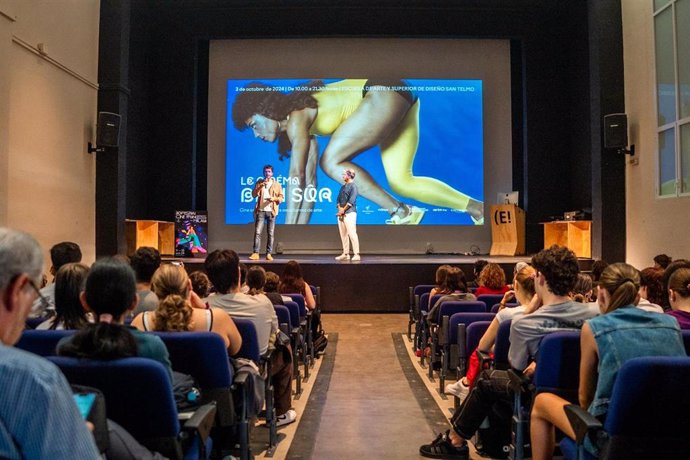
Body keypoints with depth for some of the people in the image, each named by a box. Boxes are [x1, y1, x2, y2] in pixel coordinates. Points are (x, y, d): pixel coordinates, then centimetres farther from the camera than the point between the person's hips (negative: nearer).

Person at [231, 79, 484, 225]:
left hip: (383, 96, -9)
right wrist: (299, 229, 14)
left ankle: (401, 212, -9)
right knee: (401, 183, 5)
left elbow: (296, 177, -15)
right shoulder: (304, 123, 15)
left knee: (331, 161, -11)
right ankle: (478, 208, 9)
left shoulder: (296, 117, -9)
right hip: (398, 98, 9)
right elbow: (309, 181, 16)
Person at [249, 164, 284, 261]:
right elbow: (254, 195, 0)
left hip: (271, 211, 0)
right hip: (260, 210, 0)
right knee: (257, 232, -8)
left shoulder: (276, 184, 9)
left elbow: (281, 197, 6)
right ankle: (255, 253, -8)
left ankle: (269, 254, 3)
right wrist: (261, 186, -12)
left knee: (270, 234, 0)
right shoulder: (259, 183, 11)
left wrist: (274, 198, -13)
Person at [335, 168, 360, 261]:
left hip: (349, 213, -8)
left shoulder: (353, 186, -4)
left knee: (352, 233, -12)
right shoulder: (343, 187, 19)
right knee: (343, 234, 8)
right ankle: (345, 254, 14)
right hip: (341, 213, 8)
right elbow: (338, 199, 15)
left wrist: (343, 210, -12)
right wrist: (339, 209, -3)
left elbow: (351, 201, -13)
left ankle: (356, 254, -12)